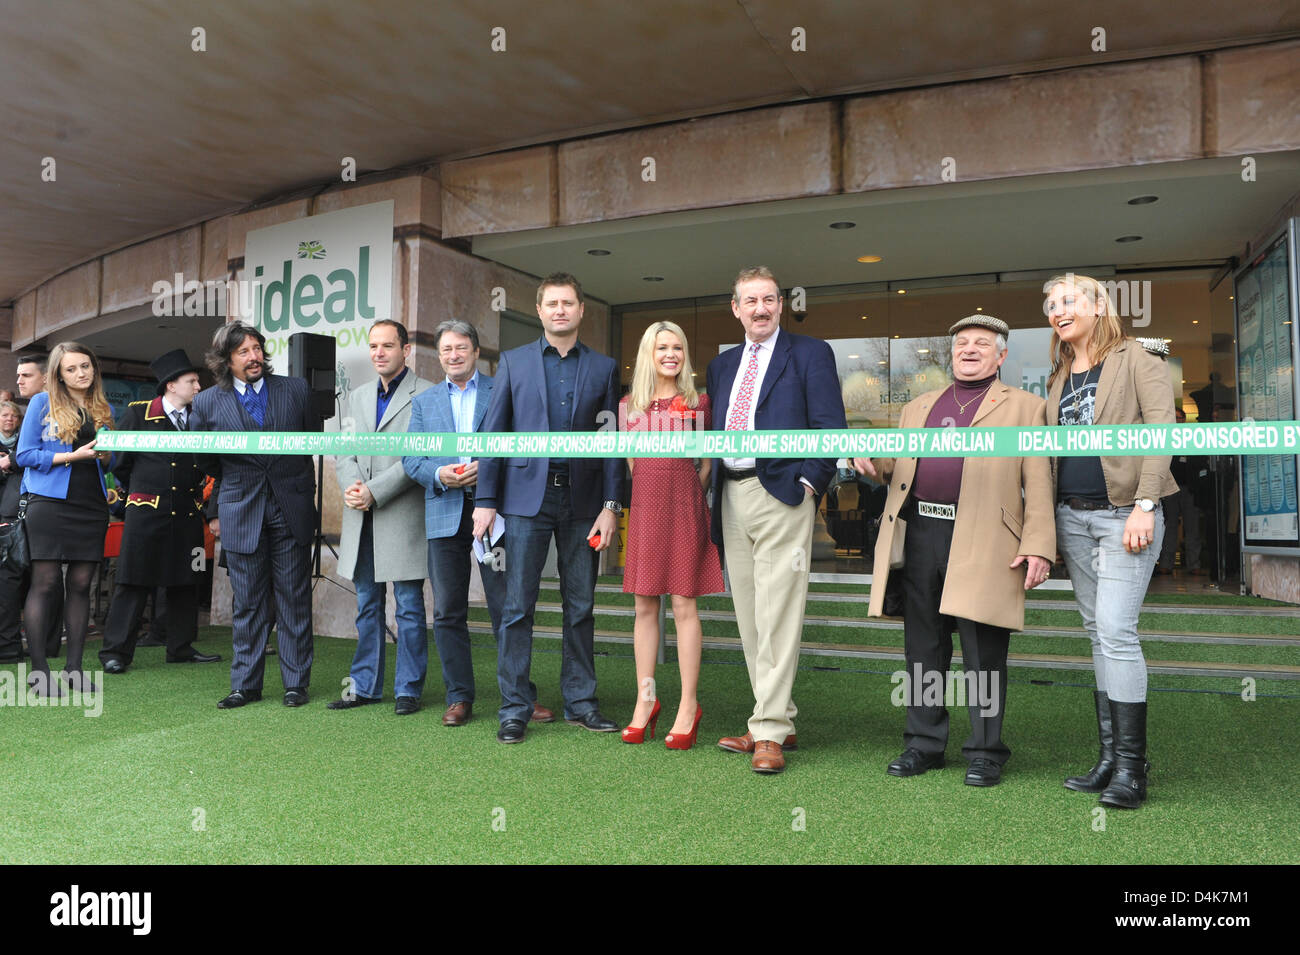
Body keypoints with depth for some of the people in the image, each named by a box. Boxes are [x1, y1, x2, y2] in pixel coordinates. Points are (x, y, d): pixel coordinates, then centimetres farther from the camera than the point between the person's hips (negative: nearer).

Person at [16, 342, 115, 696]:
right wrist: (73, 455, -13)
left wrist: (107, 455, -2)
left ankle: (74, 667, 8)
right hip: (50, 503, -4)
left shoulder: (105, 409, 16)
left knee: (80, 584, 3)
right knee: (45, 583, -5)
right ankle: (39, 669, -1)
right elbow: (25, 454, -3)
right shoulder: (43, 403, 3)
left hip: (92, 506, 4)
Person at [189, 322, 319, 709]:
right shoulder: (207, 403, 2)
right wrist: (212, 513, 15)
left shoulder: (296, 389, 2)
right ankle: (245, 685, 18)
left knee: (294, 601, 5)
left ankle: (296, 683, 15)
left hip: (292, 514, 0)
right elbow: (200, 466, 13)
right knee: (247, 605, 7)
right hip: (240, 516, 0)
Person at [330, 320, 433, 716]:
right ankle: (365, 685, 22)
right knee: (367, 604, 13)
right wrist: (350, 485, -7)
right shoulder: (359, 395, 18)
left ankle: (408, 689, 11)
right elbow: (344, 451, 14)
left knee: (409, 606, 1)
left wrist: (373, 492, -16)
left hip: (403, 515, -6)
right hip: (362, 519, 6)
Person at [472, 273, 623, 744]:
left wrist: (611, 505, -3)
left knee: (581, 608, 7)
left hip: (582, 500, 1)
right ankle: (514, 709, 9)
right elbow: (492, 434, 6)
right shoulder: (513, 361, 9)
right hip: (527, 497, -1)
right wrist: (485, 500, -2)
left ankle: (581, 703, 18)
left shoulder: (603, 367, 10)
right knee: (517, 607, -1)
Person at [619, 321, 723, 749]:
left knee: (684, 604, -4)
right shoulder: (630, 405, 12)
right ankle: (645, 700, 13)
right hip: (643, 505, 3)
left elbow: (706, 462, 10)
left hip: (685, 505, -2)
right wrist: (653, 490, 5)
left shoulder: (698, 402, 7)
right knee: (645, 606, 5)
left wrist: (687, 493, -1)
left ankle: (689, 705, 3)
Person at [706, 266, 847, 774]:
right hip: (731, 499, 7)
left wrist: (808, 484, -12)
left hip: (782, 495, -6)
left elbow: (830, 426, -4)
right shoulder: (722, 364, 20)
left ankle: (770, 733, -3)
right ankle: (777, 720, 20)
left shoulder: (810, 353, 2)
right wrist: (715, 490, 9)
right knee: (749, 618, 10)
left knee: (777, 616, -8)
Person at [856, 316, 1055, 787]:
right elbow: (898, 468, 27)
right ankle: (924, 743, 22)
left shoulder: (1024, 407, 8)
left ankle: (985, 752, 15)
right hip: (920, 536, 4)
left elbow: (1039, 484, 0)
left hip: (984, 543, -4)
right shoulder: (918, 407, 22)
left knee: (983, 654, 1)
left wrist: (1038, 547, -9)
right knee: (922, 649, 10)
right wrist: (872, 461, 4)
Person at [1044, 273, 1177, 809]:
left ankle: (1131, 767, -4)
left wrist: (1144, 506, -20)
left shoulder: (1135, 362, -2)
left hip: (1122, 514, -6)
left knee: (1116, 631, -12)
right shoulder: (1059, 378, 16)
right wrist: (1046, 524, 11)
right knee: (1097, 632, 9)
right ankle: (1109, 757, 16)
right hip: (1073, 516, 6)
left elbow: (1162, 432, -11)